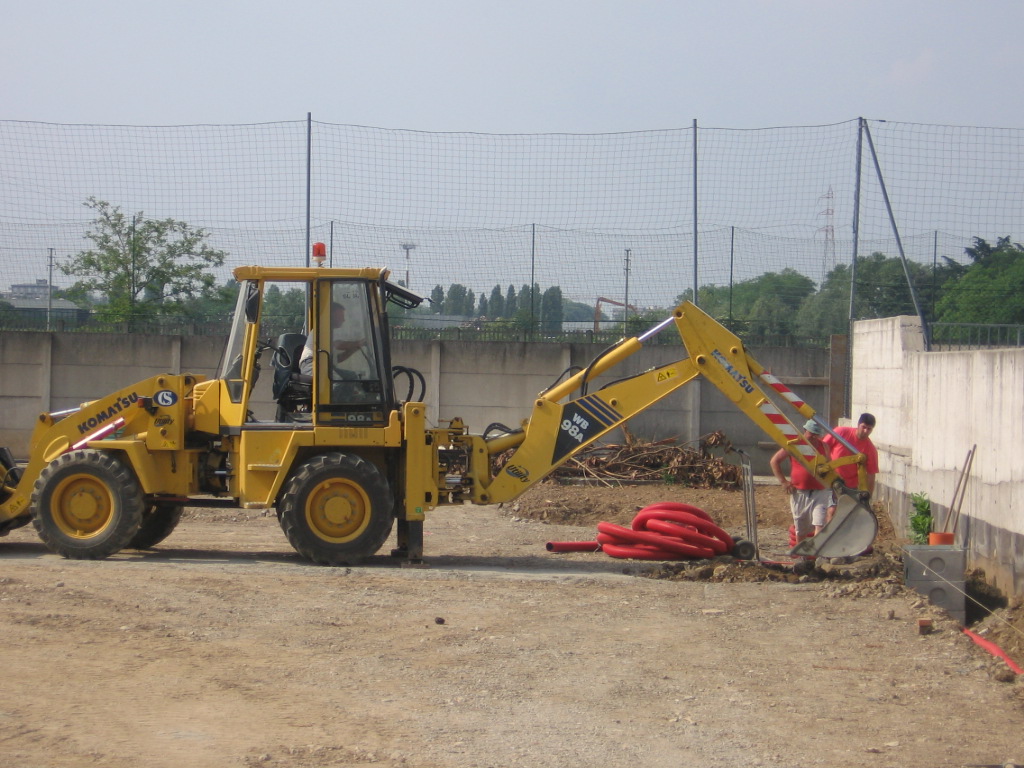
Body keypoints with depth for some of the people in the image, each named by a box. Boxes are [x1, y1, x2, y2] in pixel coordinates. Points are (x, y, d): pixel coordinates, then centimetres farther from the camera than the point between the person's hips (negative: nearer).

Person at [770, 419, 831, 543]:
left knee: (819, 525, -17)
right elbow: (774, 461, 4)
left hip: (820, 493, 0)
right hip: (799, 494, 0)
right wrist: (783, 481, -3)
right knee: (800, 529, 12)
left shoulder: (823, 447, 9)